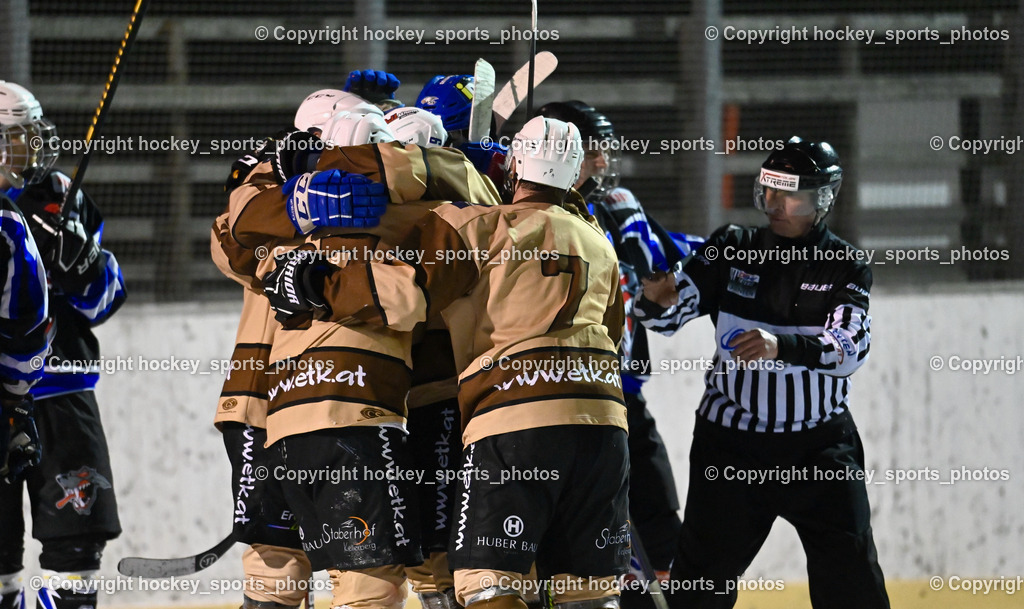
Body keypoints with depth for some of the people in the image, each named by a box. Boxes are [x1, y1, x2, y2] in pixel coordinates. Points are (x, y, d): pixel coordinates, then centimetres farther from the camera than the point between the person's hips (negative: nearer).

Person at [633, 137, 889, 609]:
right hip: (731, 443, 1)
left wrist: (781, 347, -35)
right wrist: (655, 300, -29)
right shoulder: (732, 250, 3)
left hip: (820, 447, -1)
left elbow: (850, 347, -17)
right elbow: (669, 315, -4)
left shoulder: (846, 266, -1)